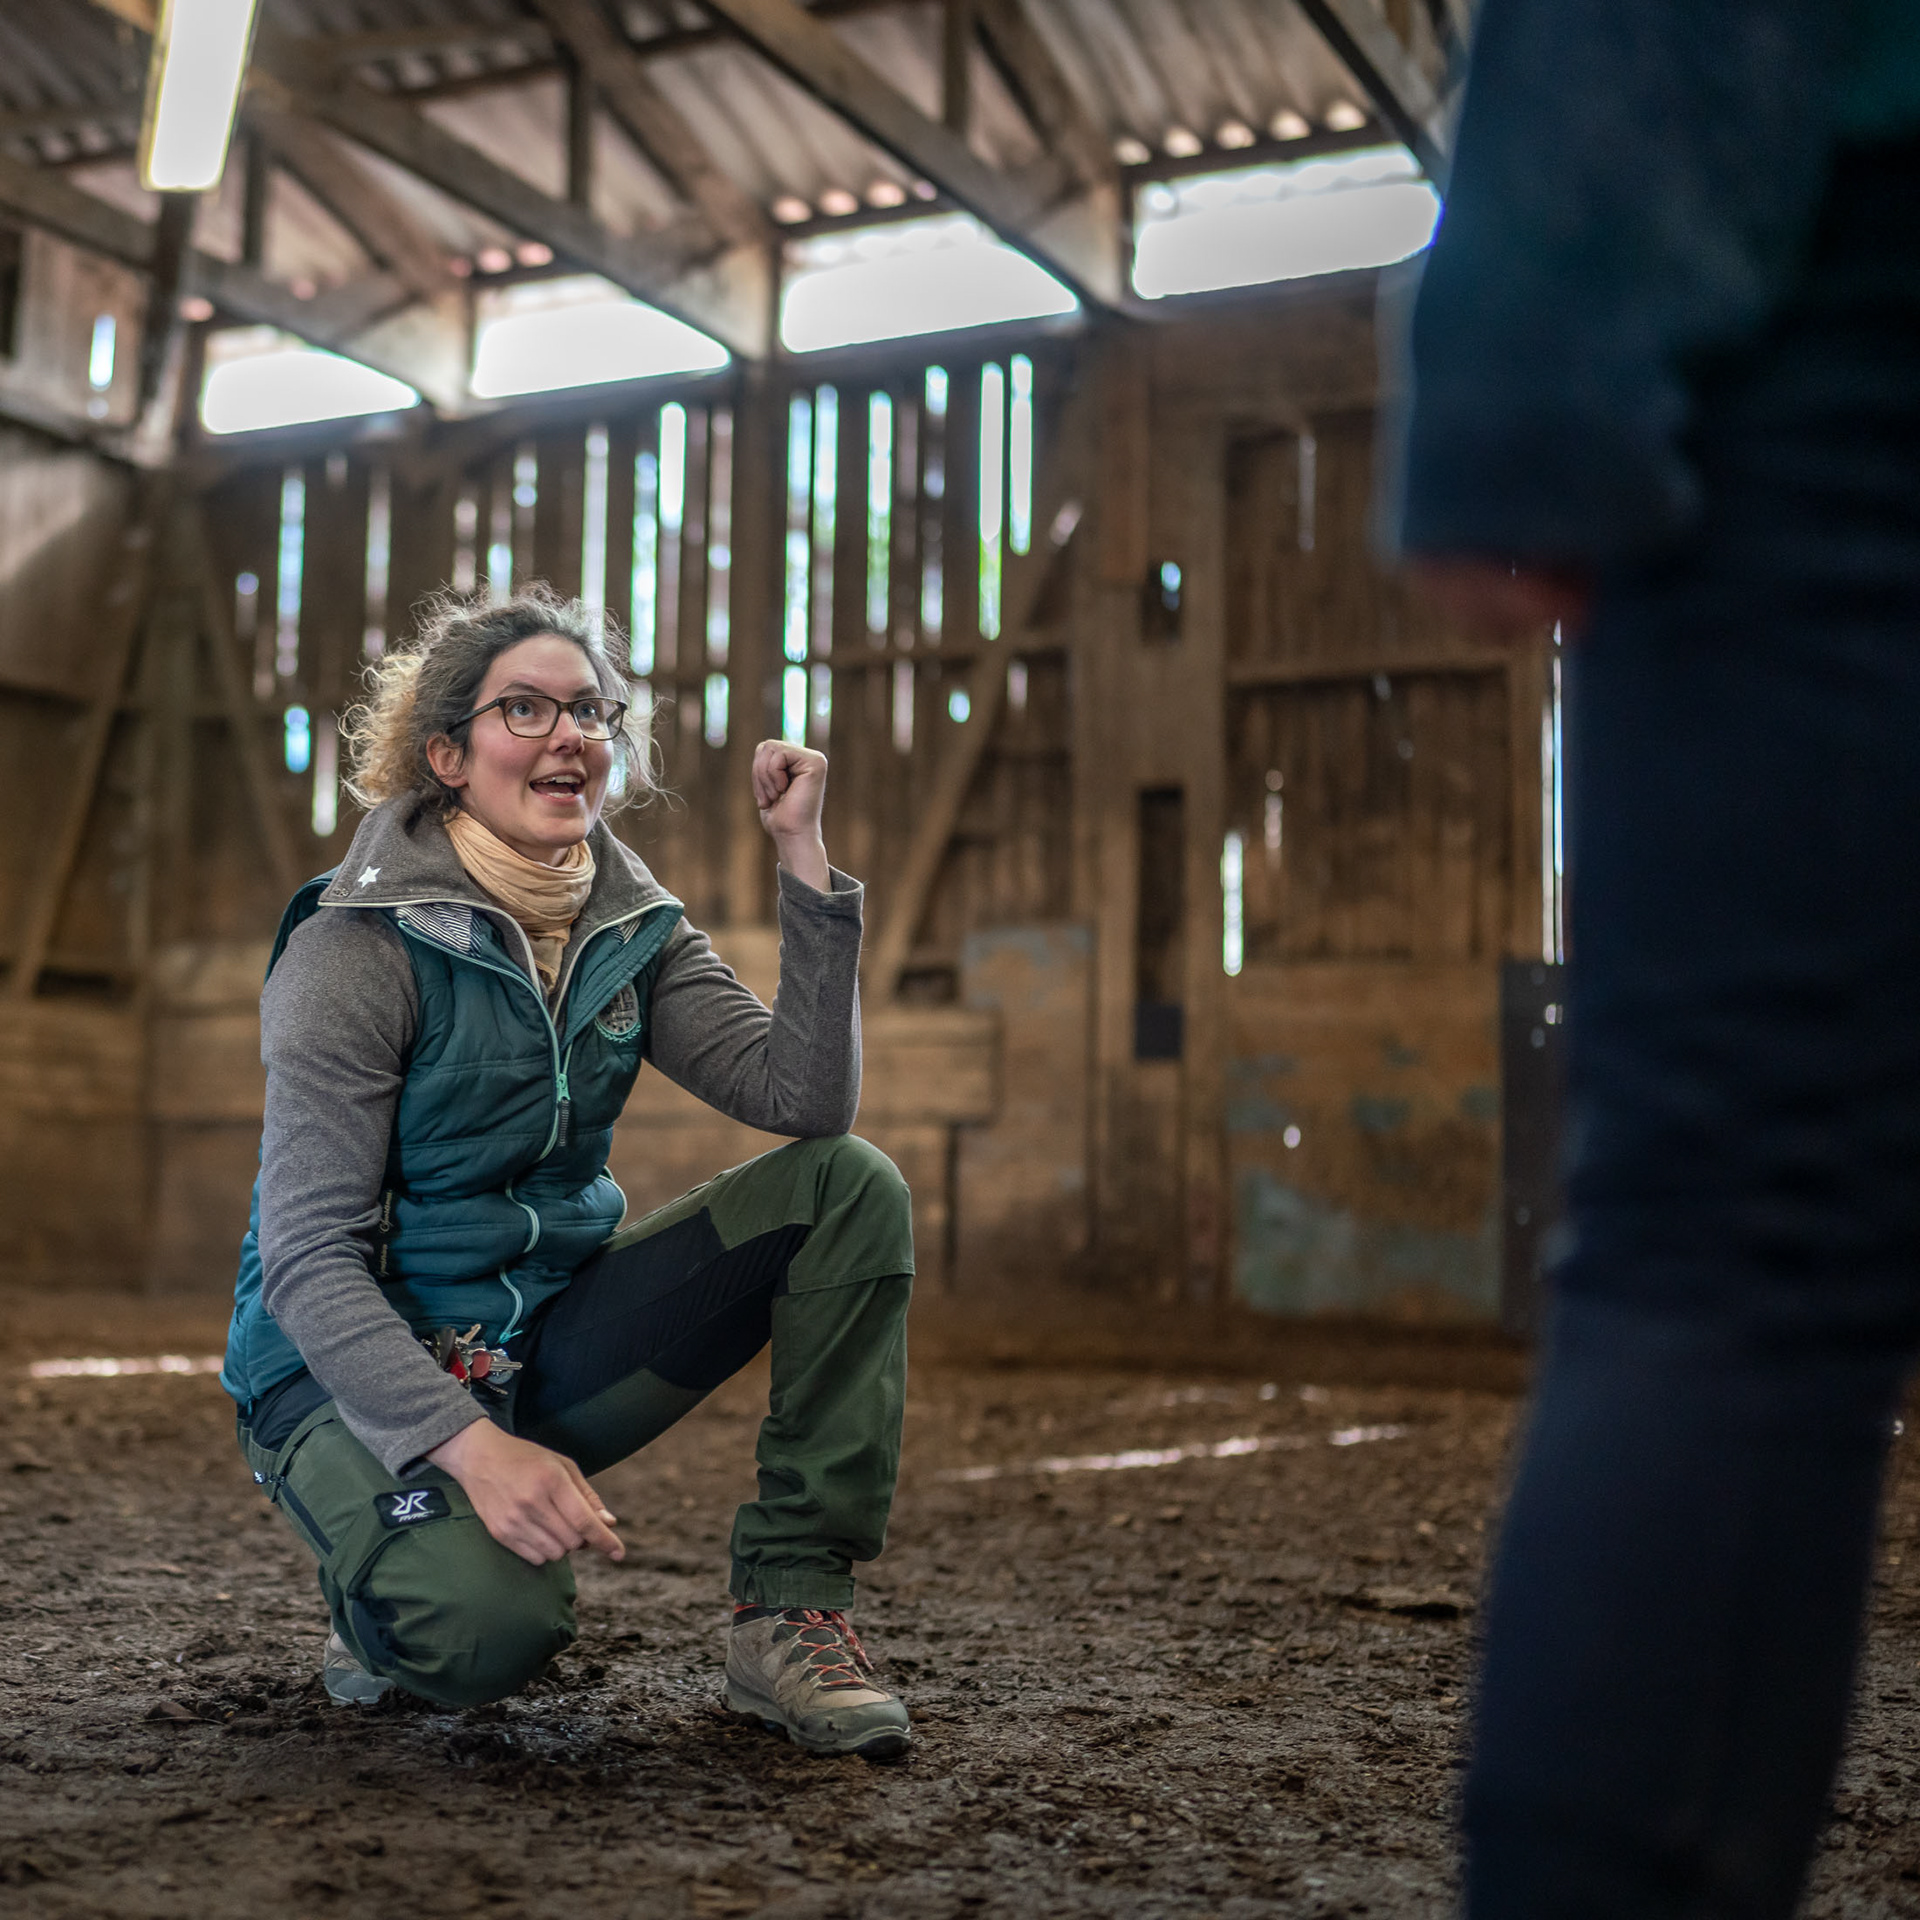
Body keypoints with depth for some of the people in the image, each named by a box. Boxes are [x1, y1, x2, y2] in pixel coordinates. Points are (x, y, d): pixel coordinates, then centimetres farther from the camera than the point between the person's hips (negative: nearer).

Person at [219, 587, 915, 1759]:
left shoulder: (633, 929, 2)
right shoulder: (360, 947, -15)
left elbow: (806, 1098, -12)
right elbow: (307, 1258, -21)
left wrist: (804, 852, -16)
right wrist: (468, 1443, -34)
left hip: (550, 1343, 6)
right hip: (360, 1366, -6)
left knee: (851, 1187, -12)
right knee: (493, 1625, -36)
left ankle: (794, 1615, -12)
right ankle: (394, 1585, 4)